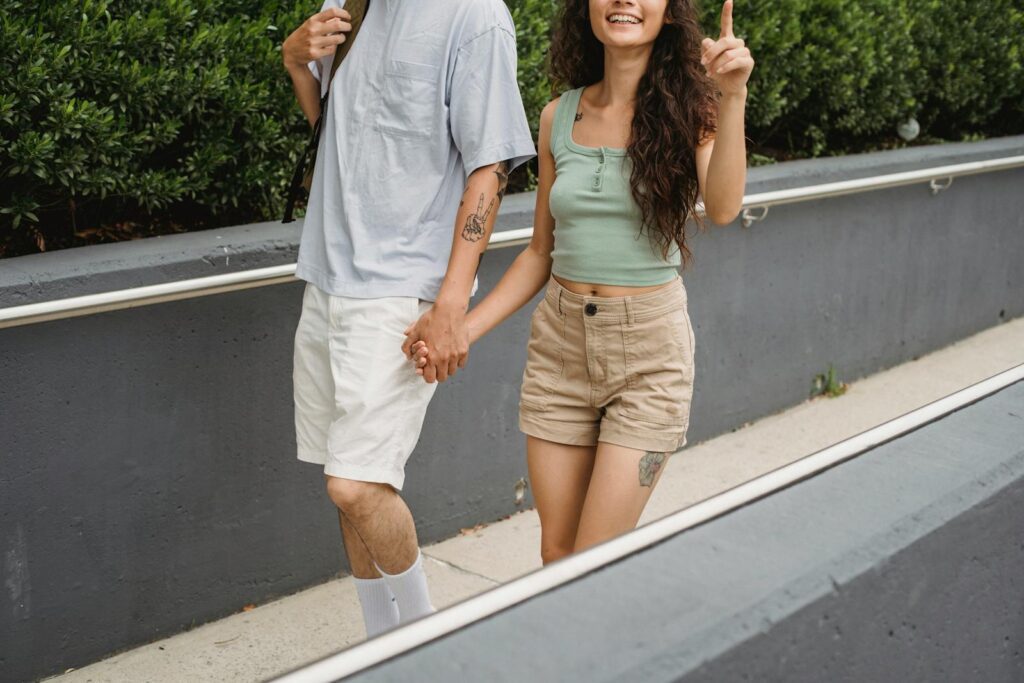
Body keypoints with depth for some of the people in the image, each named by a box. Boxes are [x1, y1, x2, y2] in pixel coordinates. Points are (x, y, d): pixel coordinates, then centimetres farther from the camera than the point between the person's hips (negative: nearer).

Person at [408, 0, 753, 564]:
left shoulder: (688, 109, -3)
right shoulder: (559, 117, 5)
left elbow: (722, 209, -22)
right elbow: (541, 252, 11)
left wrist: (732, 99, -35)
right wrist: (461, 330, 1)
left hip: (647, 348, -3)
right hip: (560, 343, 4)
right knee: (557, 553, 11)